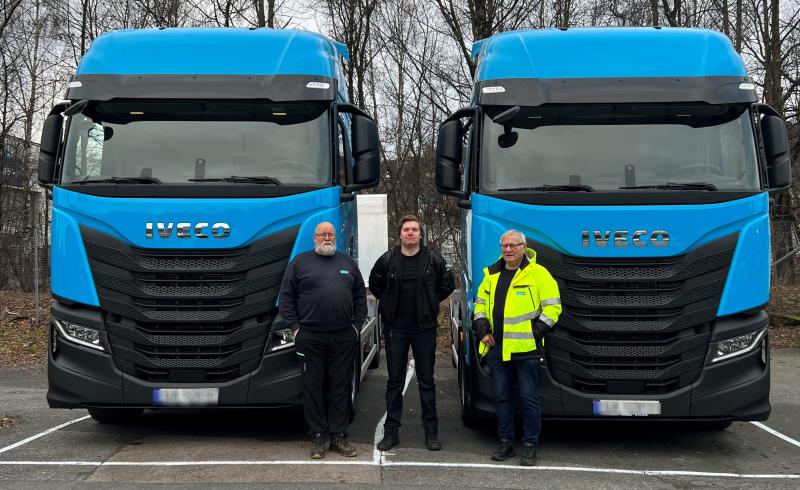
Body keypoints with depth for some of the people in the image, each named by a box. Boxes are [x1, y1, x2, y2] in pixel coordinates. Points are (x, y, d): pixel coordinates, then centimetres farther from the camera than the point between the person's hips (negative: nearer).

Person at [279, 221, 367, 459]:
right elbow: (286, 297, 2)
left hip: (344, 337, 2)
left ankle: (339, 436, 10)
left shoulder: (348, 263, 15)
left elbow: (360, 297, 16)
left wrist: (356, 324, 5)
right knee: (313, 387, 0)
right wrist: (295, 326, -5)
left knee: (340, 387, 4)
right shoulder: (300, 262, 6)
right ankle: (318, 437, 7)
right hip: (310, 337, -2)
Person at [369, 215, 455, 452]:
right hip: (395, 327, 1)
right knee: (395, 381, 6)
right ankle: (391, 431, 12)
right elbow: (374, 284, 15)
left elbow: (447, 285, 10)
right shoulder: (387, 260, 0)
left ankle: (431, 431, 13)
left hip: (424, 327, -1)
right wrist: (389, 304, 8)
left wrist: (429, 303, 6)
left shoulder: (433, 259, -1)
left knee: (426, 381, 6)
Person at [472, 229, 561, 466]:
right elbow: (480, 304, 21)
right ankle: (506, 442, 21)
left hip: (525, 348, -5)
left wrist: (535, 332, -11)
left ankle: (530, 446, 10)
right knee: (501, 397, 11)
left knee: (529, 398, 0)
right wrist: (483, 331, 8)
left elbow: (553, 307, -5)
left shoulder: (538, 273, -4)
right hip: (496, 348, 5)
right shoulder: (492, 274, 13)